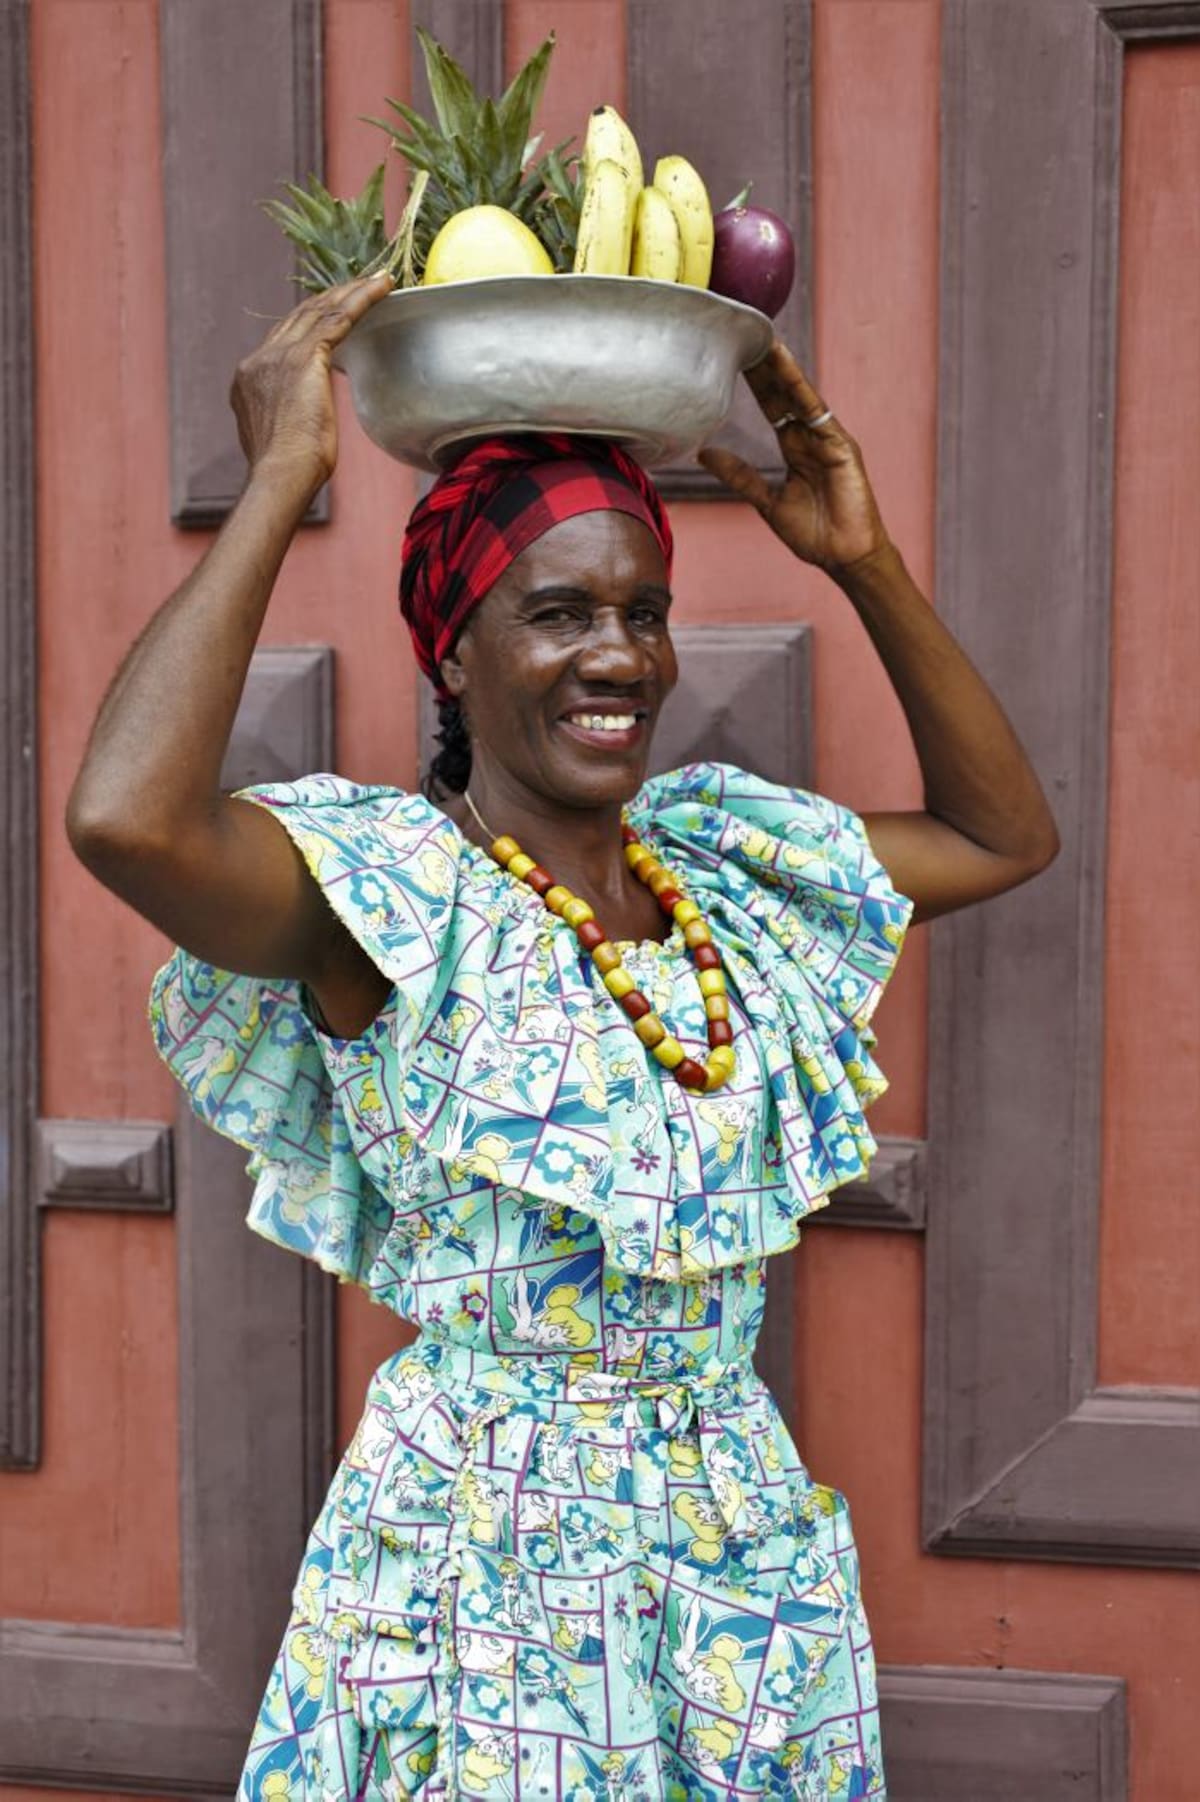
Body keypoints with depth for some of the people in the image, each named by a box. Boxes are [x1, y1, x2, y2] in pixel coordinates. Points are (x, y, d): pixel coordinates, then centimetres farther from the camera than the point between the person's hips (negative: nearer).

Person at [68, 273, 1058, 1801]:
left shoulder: (728, 866, 6)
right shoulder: (392, 890, -13)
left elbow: (1005, 835, 15)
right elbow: (125, 818, -33)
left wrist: (865, 563, 6)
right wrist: (280, 481, -23)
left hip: (741, 1545, 6)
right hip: (479, 1562, -5)